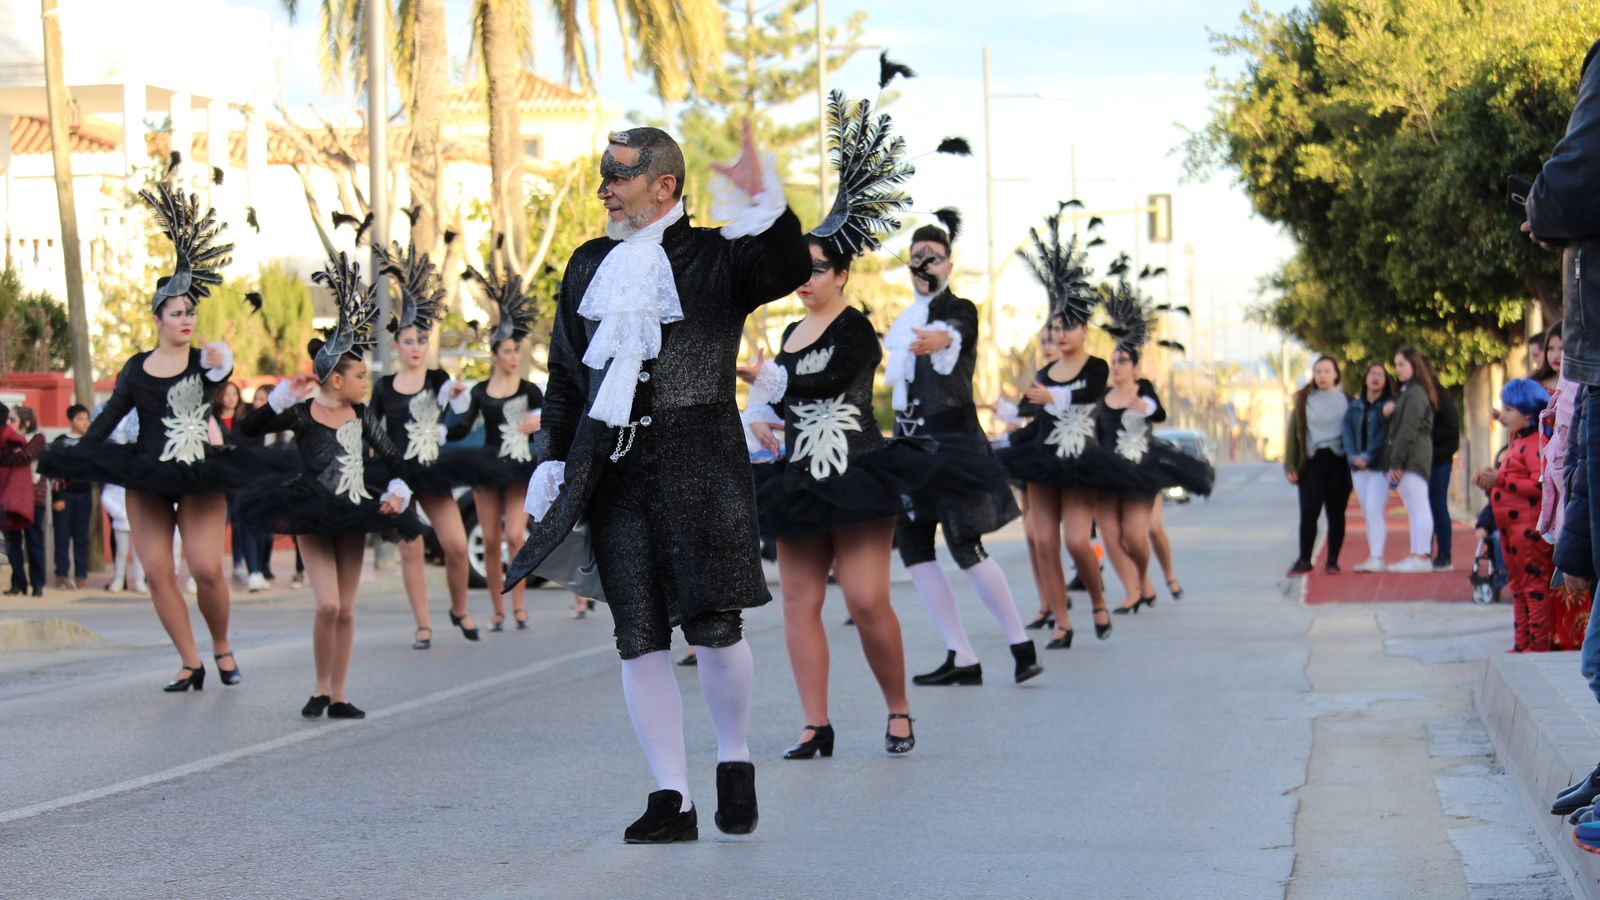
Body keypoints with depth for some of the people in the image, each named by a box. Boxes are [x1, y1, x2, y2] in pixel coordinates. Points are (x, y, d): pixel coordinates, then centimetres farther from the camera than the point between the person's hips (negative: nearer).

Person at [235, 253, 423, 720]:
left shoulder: (361, 415, 4)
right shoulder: (302, 415, -7)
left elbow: (393, 458, 10)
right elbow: (248, 428, -13)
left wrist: (397, 492, -7)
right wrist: (282, 397, -22)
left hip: (354, 516, 4)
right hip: (313, 518, -4)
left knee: (346, 611, 7)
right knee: (327, 604, -15)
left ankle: (339, 696, 14)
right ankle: (321, 688, 3)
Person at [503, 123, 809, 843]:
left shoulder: (715, 256, 4)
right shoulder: (590, 266, 18)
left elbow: (788, 272, -15)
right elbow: (565, 373, 22)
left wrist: (768, 208, -32)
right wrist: (552, 459, 13)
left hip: (700, 463, -4)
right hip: (612, 467, 4)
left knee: (713, 625, -10)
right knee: (638, 638, -1)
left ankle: (735, 760, 15)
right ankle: (673, 801, 5)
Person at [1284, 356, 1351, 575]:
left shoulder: (1347, 401, 7)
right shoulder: (1304, 400, 7)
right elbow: (1294, 433, 6)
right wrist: (1290, 466, -1)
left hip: (1338, 461, 0)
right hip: (1312, 462, 0)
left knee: (1336, 514, 2)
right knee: (1309, 513, -7)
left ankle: (1333, 561, 9)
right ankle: (1304, 560, 0)